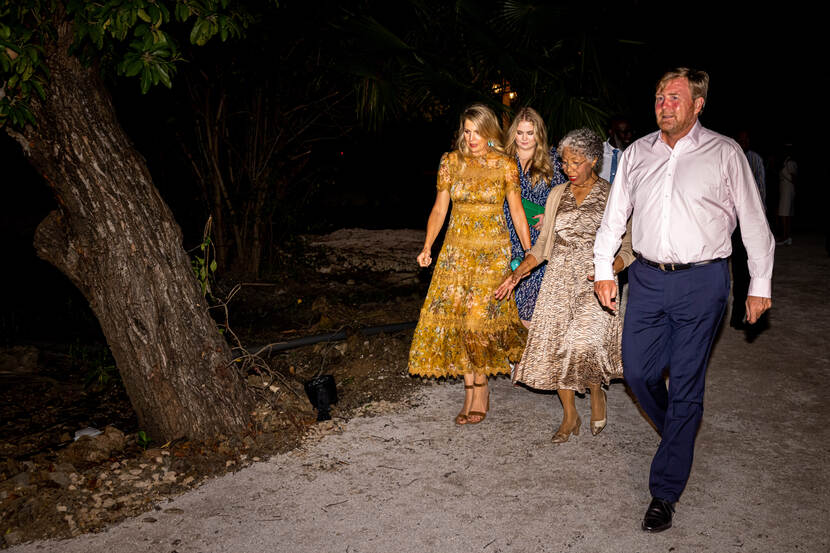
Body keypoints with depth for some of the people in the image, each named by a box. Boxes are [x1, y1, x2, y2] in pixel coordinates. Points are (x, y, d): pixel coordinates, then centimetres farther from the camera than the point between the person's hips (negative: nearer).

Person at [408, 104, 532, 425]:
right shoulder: (450, 162, 4)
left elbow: (517, 212, 4)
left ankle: (478, 389, 8)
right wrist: (427, 246, -4)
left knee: (479, 315, -10)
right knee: (455, 315, -2)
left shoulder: (505, 165, -1)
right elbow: (439, 209, 6)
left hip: (493, 250, -2)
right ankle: (473, 392, 11)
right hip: (456, 249, 3)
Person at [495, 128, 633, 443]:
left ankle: (597, 395, 15)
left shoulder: (612, 196, 0)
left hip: (594, 282, -4)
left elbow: (630, 246, -1)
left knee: (586, 343, -17)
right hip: (558, 280, 4)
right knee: (556, 344, -2)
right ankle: (570, 417, 15)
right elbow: (544, 243, 14)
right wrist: (518, 273, 3)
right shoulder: (557, 195, 12)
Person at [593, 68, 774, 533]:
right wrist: (603, 269, 13)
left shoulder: (725, 154, -2)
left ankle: (665, 493, 11)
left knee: (685, 387, 0)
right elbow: (615, 213, 16)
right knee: (638, 372, 6)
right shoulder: (637, 153, 8)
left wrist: (760, 284, 2)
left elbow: (754, 220, 2)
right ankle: (681, 435, 38)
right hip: (647, 278, 4)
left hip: (701, 282, -4)